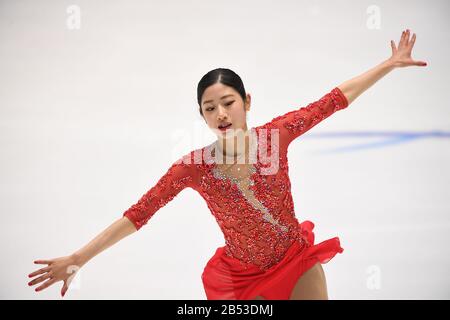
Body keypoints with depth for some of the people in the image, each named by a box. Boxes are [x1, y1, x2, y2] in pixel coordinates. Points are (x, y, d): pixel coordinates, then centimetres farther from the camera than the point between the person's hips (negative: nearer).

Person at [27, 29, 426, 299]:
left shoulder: (276, 134, -16)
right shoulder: (193, 167, -18)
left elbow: (334, 100, -8)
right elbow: (138, 214, -18)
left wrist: (390, 64, -6)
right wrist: (77, 259, -21)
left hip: (298, 261, 1)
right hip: (240, 276, -1)